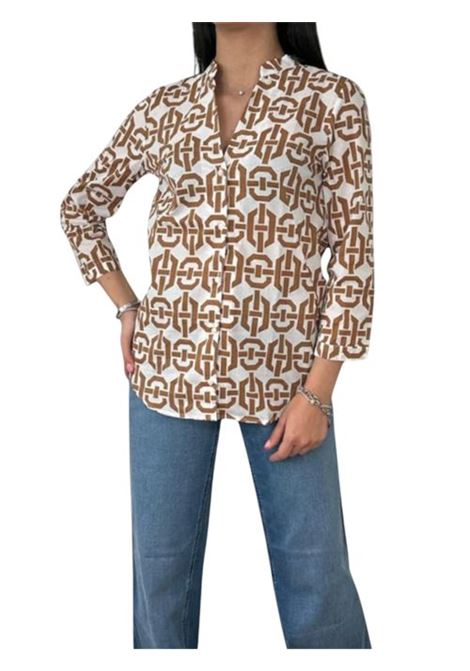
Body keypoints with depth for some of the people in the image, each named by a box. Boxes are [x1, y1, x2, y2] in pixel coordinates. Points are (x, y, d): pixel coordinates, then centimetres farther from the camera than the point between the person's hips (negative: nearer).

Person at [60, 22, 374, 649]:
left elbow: (354, 249, -5)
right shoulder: (162, 107, 6)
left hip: (284, 369, -2)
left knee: (314, 567, 7)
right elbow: (82, 207, 19)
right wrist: (126, 307, 7)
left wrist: (318, 390, -9)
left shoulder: (333, 99, -1)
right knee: (160, 562, 11)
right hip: (170, 364, 2)